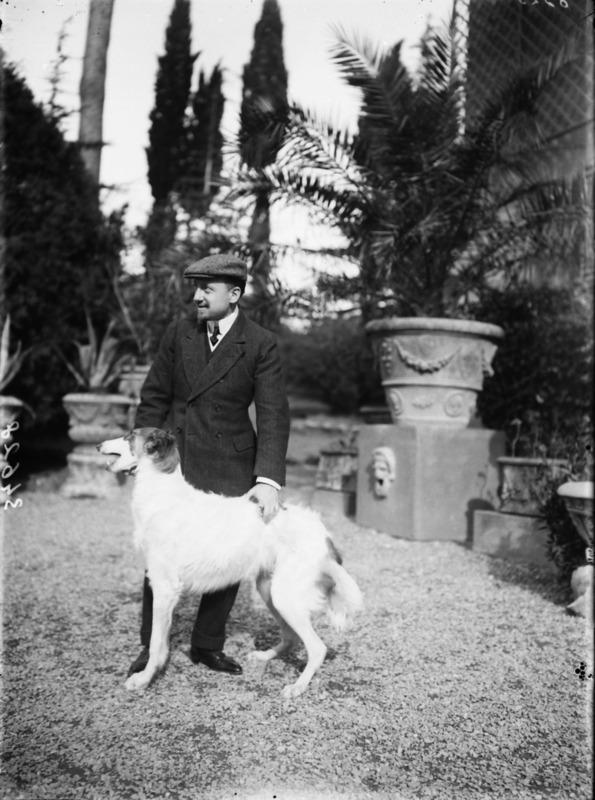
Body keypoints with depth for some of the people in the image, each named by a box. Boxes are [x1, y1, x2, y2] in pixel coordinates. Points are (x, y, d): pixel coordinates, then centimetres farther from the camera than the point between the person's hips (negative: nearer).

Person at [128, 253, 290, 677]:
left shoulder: (261, 344, -8)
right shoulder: (178, 333, 2)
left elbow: (273, 415, -13)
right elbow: (154, 398, 8)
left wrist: (268, 479, -23)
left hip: (230, 468, -2)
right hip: (173, 459, 2)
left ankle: (207, 645, 27)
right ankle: (151, 648, 24)